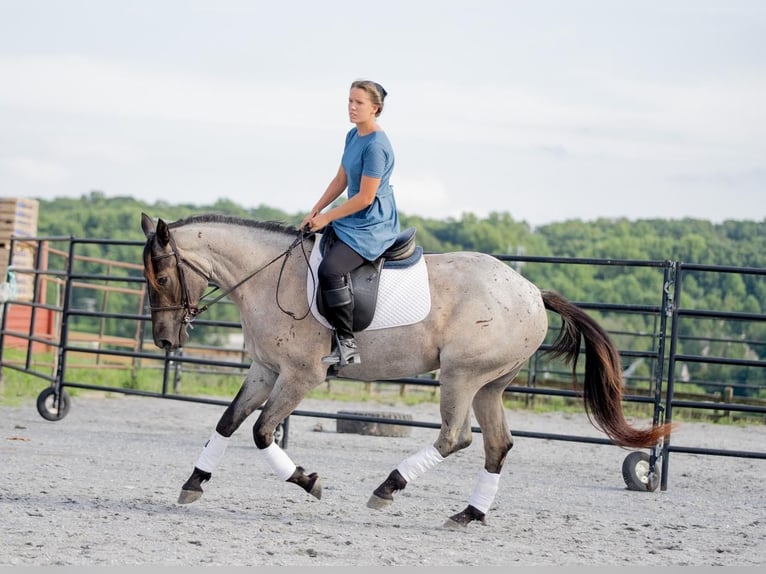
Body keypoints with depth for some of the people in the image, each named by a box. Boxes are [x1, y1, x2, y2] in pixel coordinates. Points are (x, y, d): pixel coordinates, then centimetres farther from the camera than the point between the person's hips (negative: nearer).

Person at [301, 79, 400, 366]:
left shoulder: (376, 146, -21)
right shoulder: (353, 136, 9)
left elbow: (365, 197, -21)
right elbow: (340, 180, 16)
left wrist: (327, 217, -13)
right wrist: (315, 212, 8)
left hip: (373, 227, -11)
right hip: (352, 220, 11)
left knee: (330, 269, -28)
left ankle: (347, 343, -22)